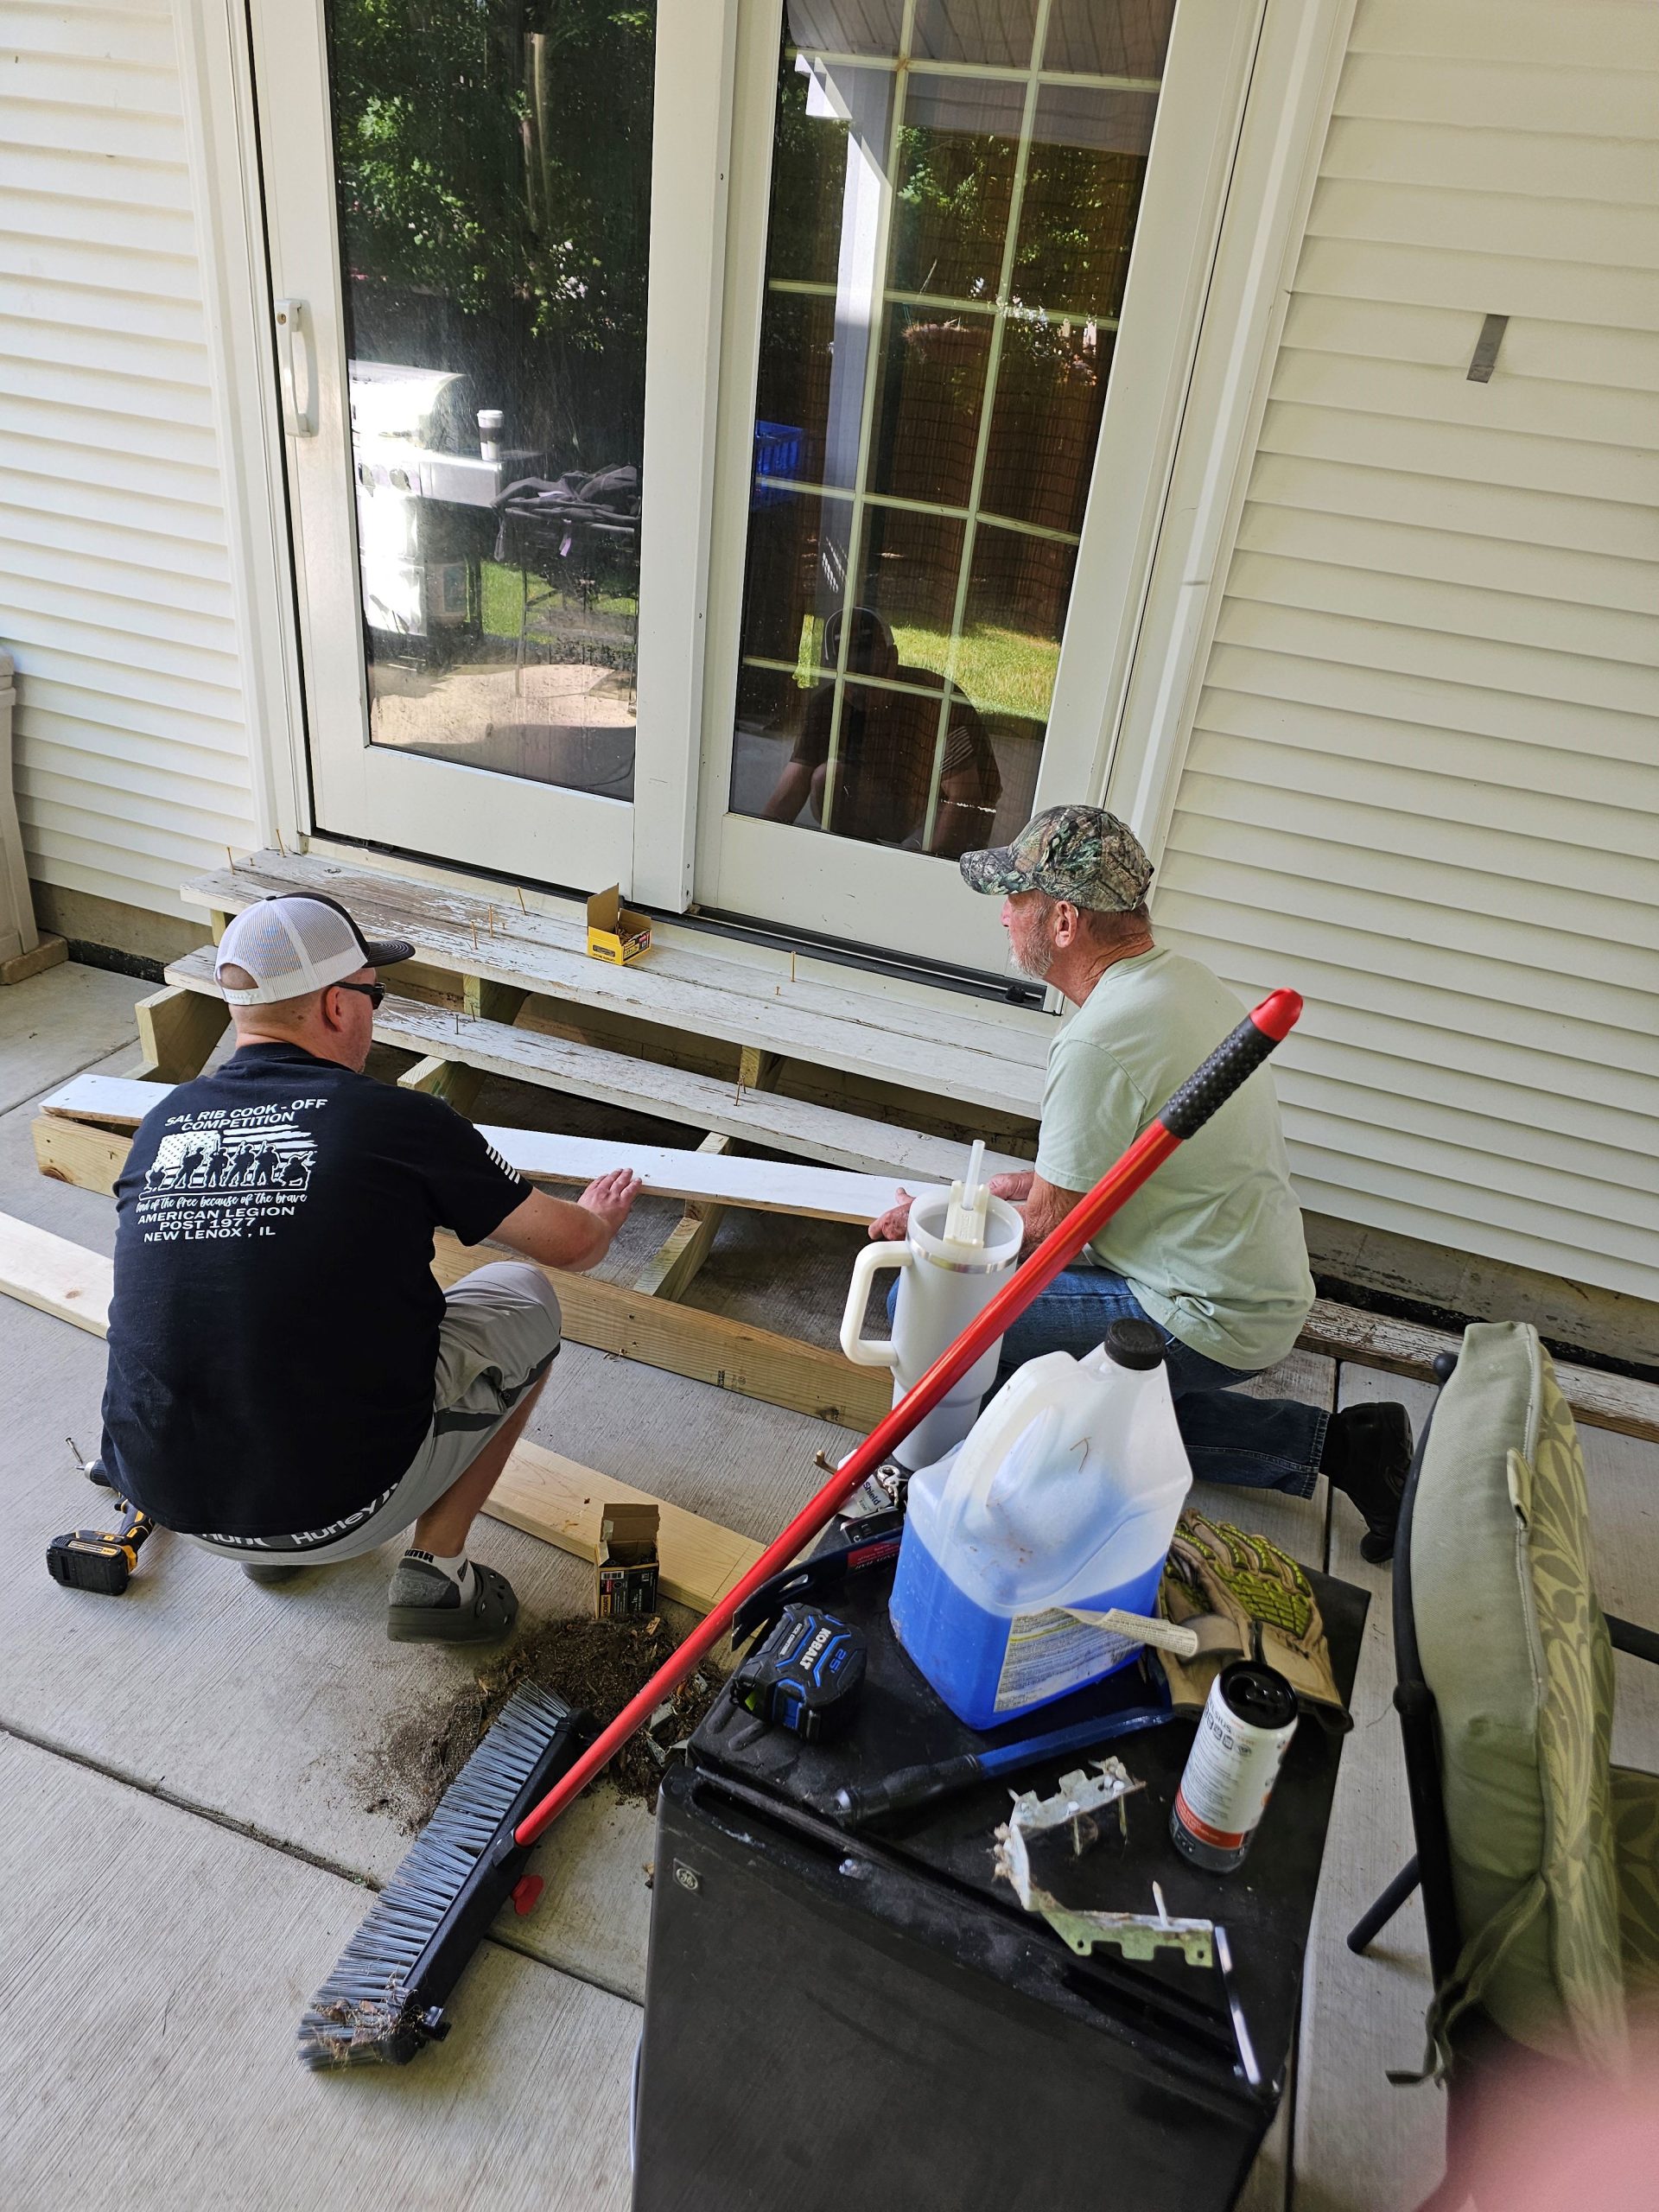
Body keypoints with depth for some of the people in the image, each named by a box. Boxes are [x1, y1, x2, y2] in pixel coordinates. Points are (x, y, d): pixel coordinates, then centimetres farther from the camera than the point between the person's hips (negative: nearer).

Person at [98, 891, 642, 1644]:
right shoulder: (398, 1122, -13)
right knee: (524, 1299, 12)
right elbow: (568, 1244, 0)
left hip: (164, 1496, 6)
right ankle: (435, 1568, 12)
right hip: (338, 1509, -5)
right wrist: (600, 1219, 25)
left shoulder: (163, 1123, 2)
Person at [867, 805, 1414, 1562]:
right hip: (1269, 1289, 9)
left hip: (1207, 1322, -9)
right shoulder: (1183, 975, 6)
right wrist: (1042, 1178, 16)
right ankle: (1340, 1444, 15)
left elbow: (1048, 1228, -14)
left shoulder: (1097, 1044, -24)